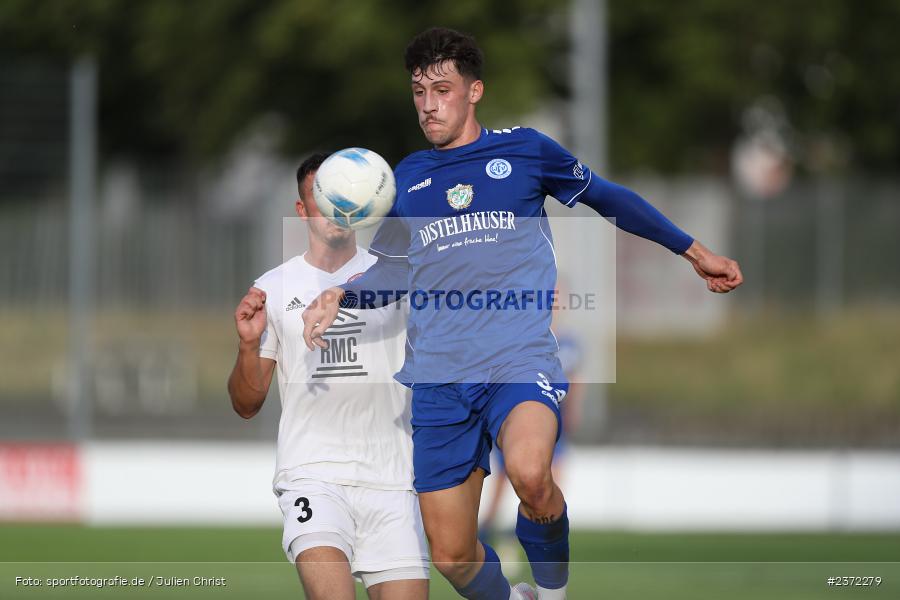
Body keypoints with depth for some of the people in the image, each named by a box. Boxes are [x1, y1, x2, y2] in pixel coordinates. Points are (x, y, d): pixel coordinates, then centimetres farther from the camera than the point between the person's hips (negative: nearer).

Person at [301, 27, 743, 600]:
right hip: (439, 378, 4)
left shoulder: (523, 149, 7)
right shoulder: (407, 178, 15)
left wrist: (696, 253, 21)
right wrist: (339, 296, 7)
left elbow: (611, 199, 18)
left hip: (520, 360, -4)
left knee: (530, 475, -36)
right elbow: (395, 271, 27)